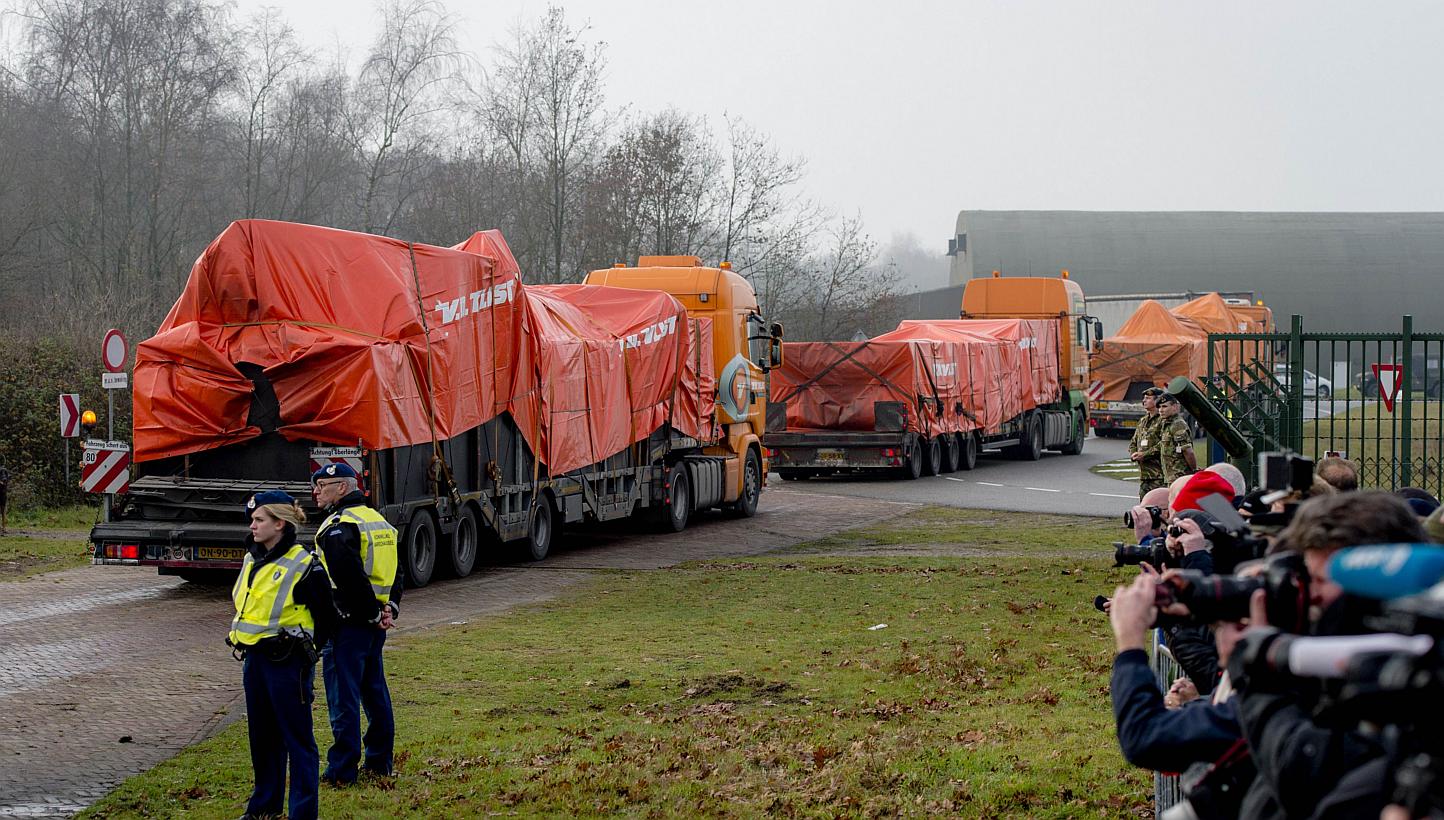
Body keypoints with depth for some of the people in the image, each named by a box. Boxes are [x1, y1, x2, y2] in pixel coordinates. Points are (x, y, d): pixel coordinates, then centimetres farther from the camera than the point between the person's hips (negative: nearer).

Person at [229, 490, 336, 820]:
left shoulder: (303, 566, -13)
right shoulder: (252, 560, 9)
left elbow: (326, 619, -7)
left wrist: (301, 650, 0)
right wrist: (243, 643, 15)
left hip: (286, 663, -8)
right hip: (254, 660, 8)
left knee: (297, 739, -2)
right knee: (263, 736, 16)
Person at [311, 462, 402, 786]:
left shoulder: (338, 526, -15)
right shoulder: (378, 521, 15)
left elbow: (350, 577, -22)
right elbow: (394, 571, 17)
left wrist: (373, 613, -14)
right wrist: (389, 607, 8)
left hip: (347, 622, -9)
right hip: (374, 624, 9)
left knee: (343, 696, -4)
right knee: (374, 690, 16)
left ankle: (343, 769, -2)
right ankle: (380, 761, 22)